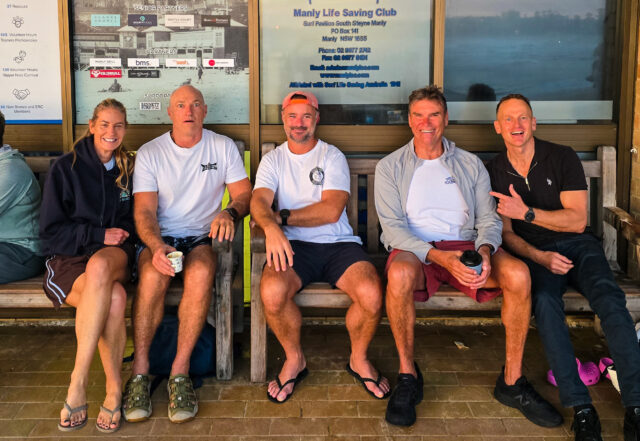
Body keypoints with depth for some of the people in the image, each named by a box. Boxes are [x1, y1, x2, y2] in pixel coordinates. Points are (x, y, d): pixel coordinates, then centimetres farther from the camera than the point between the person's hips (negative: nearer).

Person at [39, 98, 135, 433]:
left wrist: (121, 238, -3)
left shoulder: (128, 170, 14)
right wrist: (100, 235, -11)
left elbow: (133, 223, 20)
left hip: (113, 255, 2)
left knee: (100, 265, -39)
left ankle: (77, 384, -36)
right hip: (68, 259, -2)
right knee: (115, 297, -38)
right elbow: (51, 230, 0)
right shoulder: (67, 167, 3)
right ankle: (114, 390, -28)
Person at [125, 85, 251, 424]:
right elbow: (144, 211, -4)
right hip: (160, 237, 0)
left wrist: (230, 212, -21)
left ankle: (179, 371, -28)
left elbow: (244, 194, 4)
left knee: (201, 272, -35)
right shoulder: (149, 153, 5)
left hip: (203, 236, 0)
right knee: (153, 274, -34)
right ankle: (139, 371, -22)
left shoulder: (223, 147, 9)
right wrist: (156, 246, -25)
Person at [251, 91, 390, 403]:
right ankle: (294, 360, -1)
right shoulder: (273, 160, 12)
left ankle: (358, 359, 5)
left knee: (371, 294, -28)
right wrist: (271, 226, -30)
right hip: (294, 246, 1)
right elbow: (258, 202, -7)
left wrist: (283, 216, -9)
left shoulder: (333, 157, 7)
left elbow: (331, 210, -8)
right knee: (272, 292, -32)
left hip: (338, 243, 0)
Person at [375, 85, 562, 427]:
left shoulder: (470, 164, 16)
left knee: (518, 273, -27)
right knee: (400, 274, -39)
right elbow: (393, 227, -5)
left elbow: (489, 219, 10)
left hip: (464, 246, 3)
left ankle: (512, 381, -11)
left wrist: (485, 251, -15)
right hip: (414, 248, -2)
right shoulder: (390, 167, 7)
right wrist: (438, 257, -21)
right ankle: (408, 375, -19)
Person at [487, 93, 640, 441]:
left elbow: (577, 220, -7)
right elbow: (506, 233, 5)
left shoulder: (562, 158, -1)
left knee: (608, 296, -31)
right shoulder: (494, 172, 5)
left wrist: (527, 213, -19)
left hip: (577, 245, 0)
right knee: (544, 301, -34)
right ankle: (581, 408, -33)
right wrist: (540, 257, -14)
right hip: (535, 252, 0)